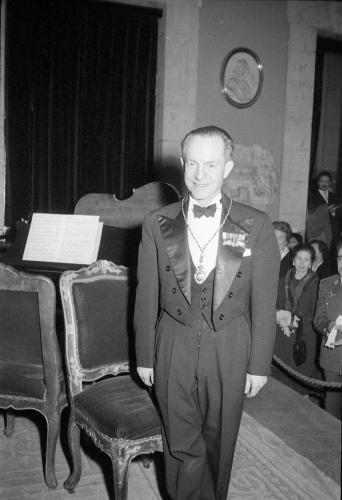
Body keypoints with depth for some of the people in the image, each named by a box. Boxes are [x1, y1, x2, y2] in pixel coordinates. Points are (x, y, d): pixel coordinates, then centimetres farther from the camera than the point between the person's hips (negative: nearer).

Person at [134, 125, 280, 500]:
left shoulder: (256, 226, -5)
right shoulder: (157, 224, -1)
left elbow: (264, 304, -2)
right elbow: (146, 297, 3)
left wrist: (259, 365, 0)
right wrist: (144, 357, 6)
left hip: (229, 352, 0)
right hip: (174, 350, 1)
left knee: (219, 442, 16)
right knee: (182, 446, 8)